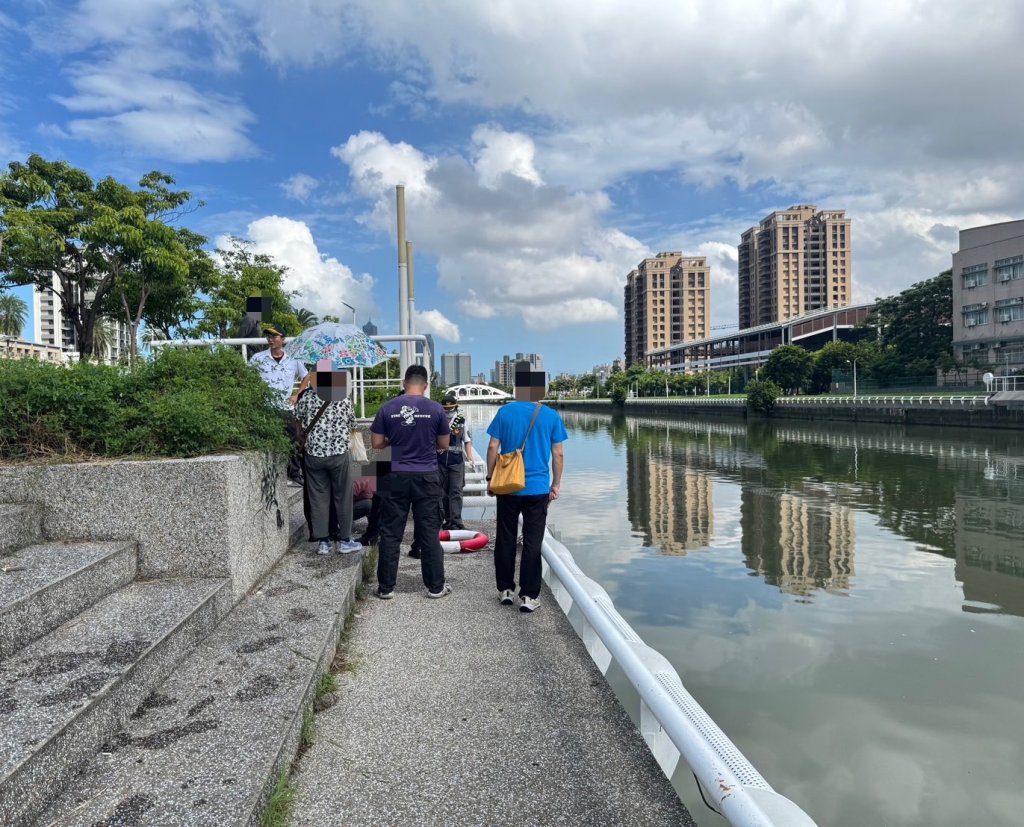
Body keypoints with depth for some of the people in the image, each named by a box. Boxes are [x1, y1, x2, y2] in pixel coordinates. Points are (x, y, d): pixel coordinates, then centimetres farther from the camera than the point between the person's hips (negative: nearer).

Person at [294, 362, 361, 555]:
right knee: (343, 497, 8)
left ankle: (322, 541, 11)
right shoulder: (342, 398, -6)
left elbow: (298, 418, 10)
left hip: (314, 454, 2)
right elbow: (352, 423, 4)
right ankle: (344, 540, 13)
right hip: (339, 453, -2)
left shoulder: (307, 396, -3)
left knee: (318, 498, 8)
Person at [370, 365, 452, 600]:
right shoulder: (435, 409, -4)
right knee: (429, 534, 7)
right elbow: (444, 445, 4)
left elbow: (376, 443, 2)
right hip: (427, 477, 0)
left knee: (390, 533, 8)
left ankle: (386, 587, 15)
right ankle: (435, 586, 15)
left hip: (397, 477, 1)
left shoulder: (387, 408, -2)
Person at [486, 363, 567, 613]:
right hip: (538, 489, -1)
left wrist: (490, 478, 9)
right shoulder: (551, 416, -3)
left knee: (505, 539, 13)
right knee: (532, 543, 5)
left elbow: (493, 448, -1)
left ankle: (505, 590, 23)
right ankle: (528, 596, 8)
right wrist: (556, 484, 9)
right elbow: (558, 454, 0)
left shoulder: (505, 412, -2)